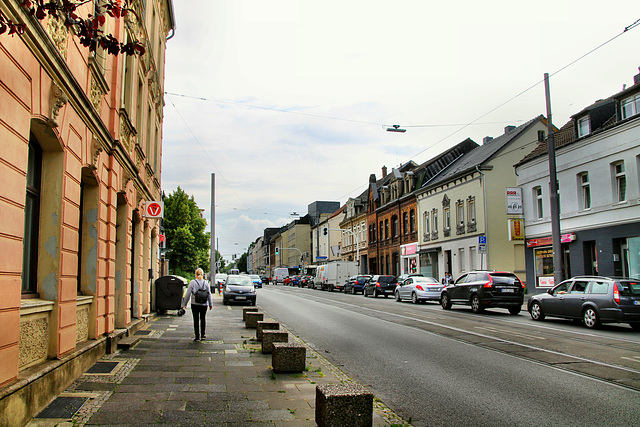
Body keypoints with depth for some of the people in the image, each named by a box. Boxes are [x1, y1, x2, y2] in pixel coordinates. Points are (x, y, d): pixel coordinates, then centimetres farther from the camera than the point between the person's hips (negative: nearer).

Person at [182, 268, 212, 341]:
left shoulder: (193, 282, -6)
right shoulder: (206, 283, 1)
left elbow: (188, 293, -5)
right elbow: (209, 294, 5)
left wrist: (185, 303, 4)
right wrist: (210, 304, 14)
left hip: (195, 304, -2)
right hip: (204, 304, 2)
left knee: (196, 320, 3)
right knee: (203, 319, 14)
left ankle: (197, 336, 4)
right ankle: (202, 335, 18)